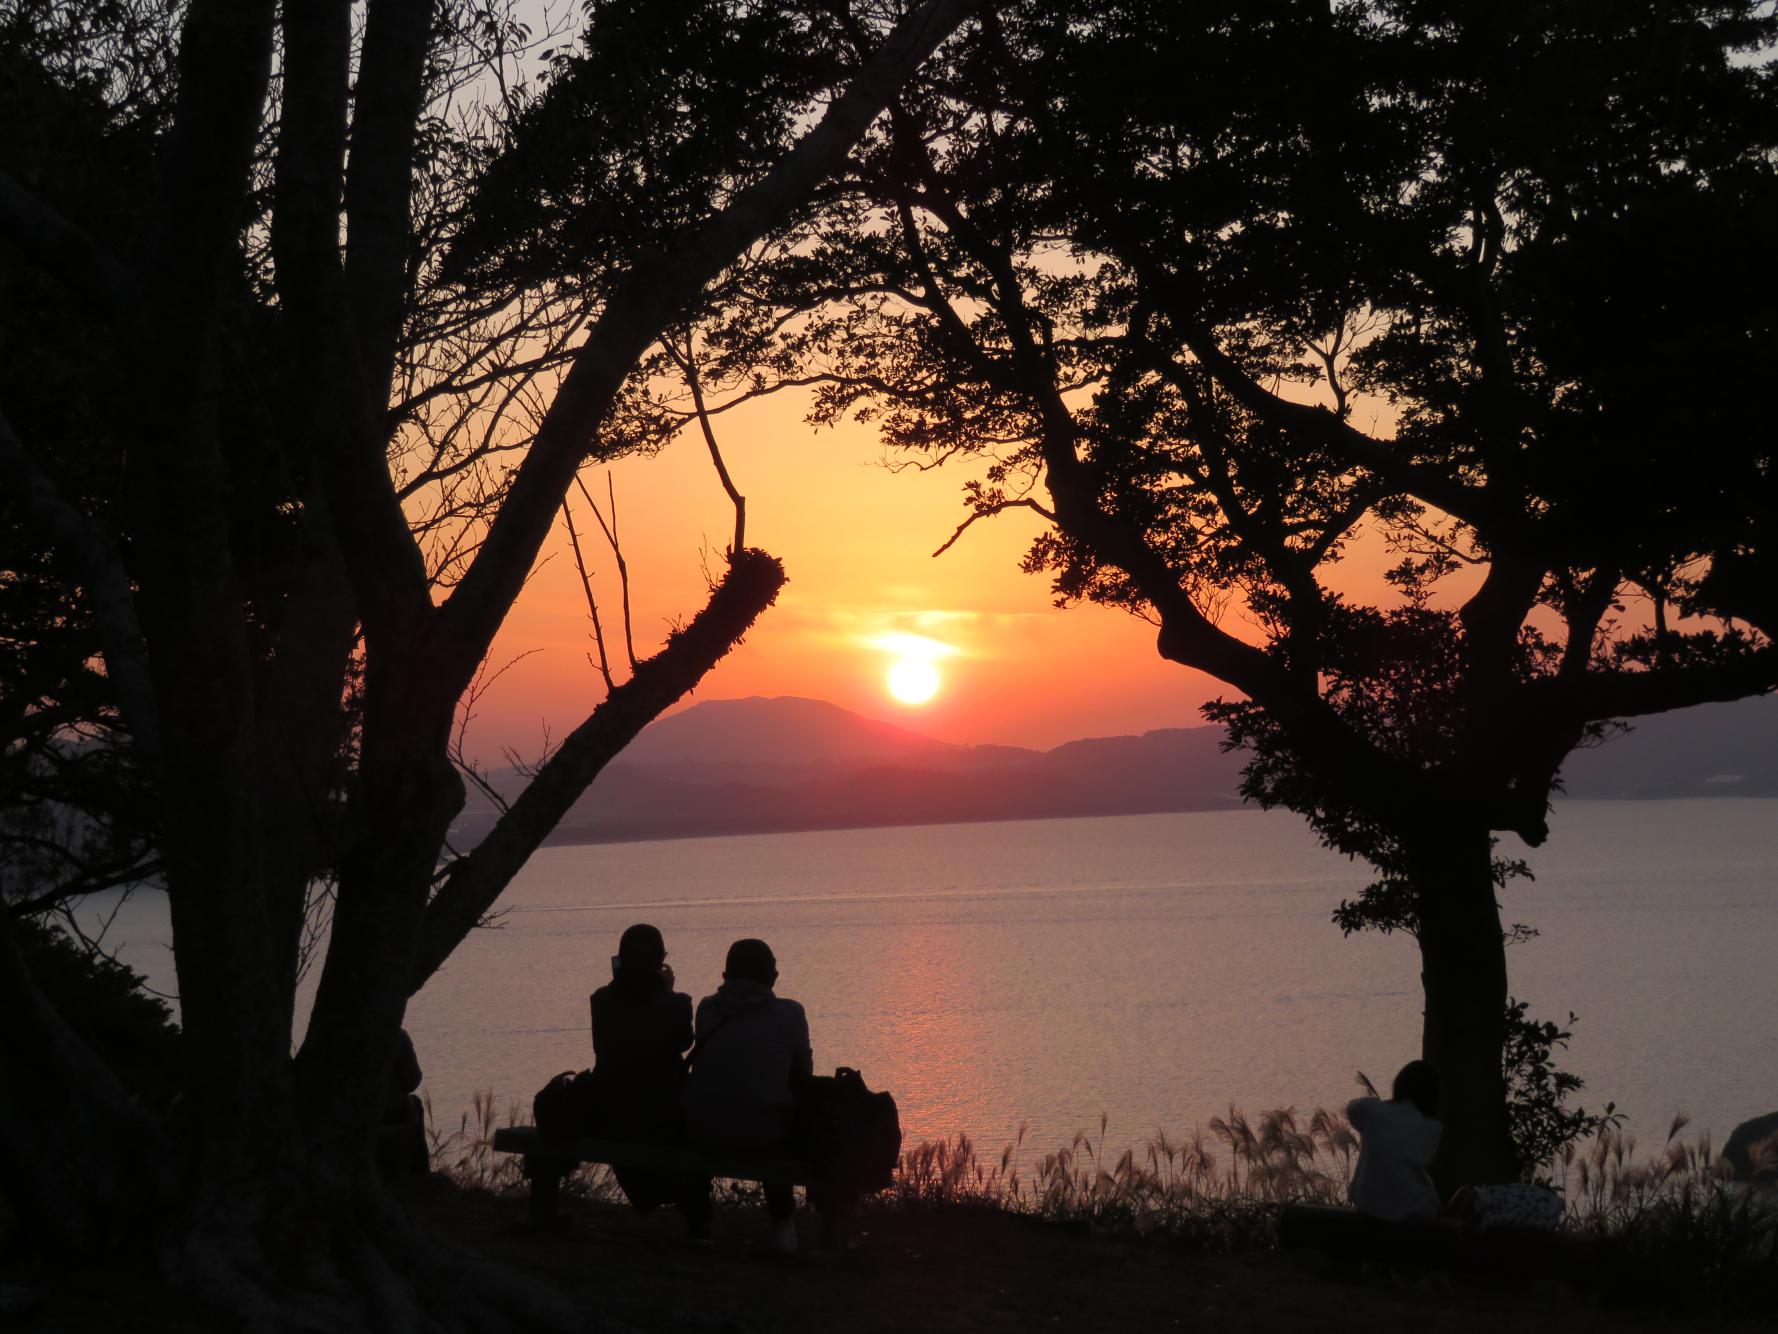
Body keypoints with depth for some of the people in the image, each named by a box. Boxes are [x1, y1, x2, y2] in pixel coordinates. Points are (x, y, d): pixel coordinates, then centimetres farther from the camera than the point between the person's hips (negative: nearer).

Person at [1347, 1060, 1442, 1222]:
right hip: (1415, 1211, -2)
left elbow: (1351, 1108, 14)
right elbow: (1426, 1164, 5)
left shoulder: (1370, 1109, -9)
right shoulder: (1432, 1128, -10)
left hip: (1368, 1205, 2)